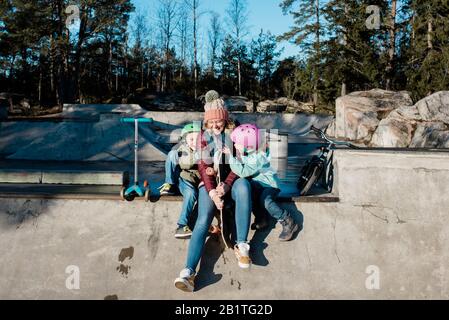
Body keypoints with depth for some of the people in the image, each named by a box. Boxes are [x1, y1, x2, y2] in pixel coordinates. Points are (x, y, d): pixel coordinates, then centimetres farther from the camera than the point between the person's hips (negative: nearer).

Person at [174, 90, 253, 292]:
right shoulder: (203, 137, 10)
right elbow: (202, 167, 0)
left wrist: (226, 185, -18)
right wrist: (212, 192, -17)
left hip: (231, 180, 0)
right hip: (209, 183, 0)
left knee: (244, 186, -37)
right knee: (203, 219, -26)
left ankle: (241, 245, -32)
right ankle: (189, 271, -39)